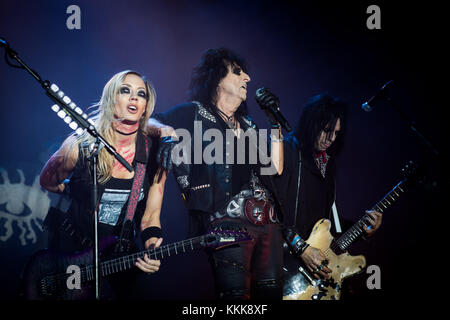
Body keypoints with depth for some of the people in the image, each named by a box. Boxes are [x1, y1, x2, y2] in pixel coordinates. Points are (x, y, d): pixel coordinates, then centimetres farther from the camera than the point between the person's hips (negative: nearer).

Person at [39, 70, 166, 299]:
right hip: (71, 251, -2)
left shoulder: (154, 154, -10)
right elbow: (47, 182, 3)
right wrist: (80, 193, 2)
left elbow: (151, 213, -9)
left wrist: (151, 243, -27)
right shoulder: (80, 146, -16)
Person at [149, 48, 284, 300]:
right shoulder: (194, 113, 8)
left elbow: (275, 167, 20)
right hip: (227, 221, -6)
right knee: (236, 293, -13)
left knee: (271, 290, 3)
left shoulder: (247, 124, 24)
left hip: (267, 220, 6)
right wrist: (165, 132, -19)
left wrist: (276, 122, 16)